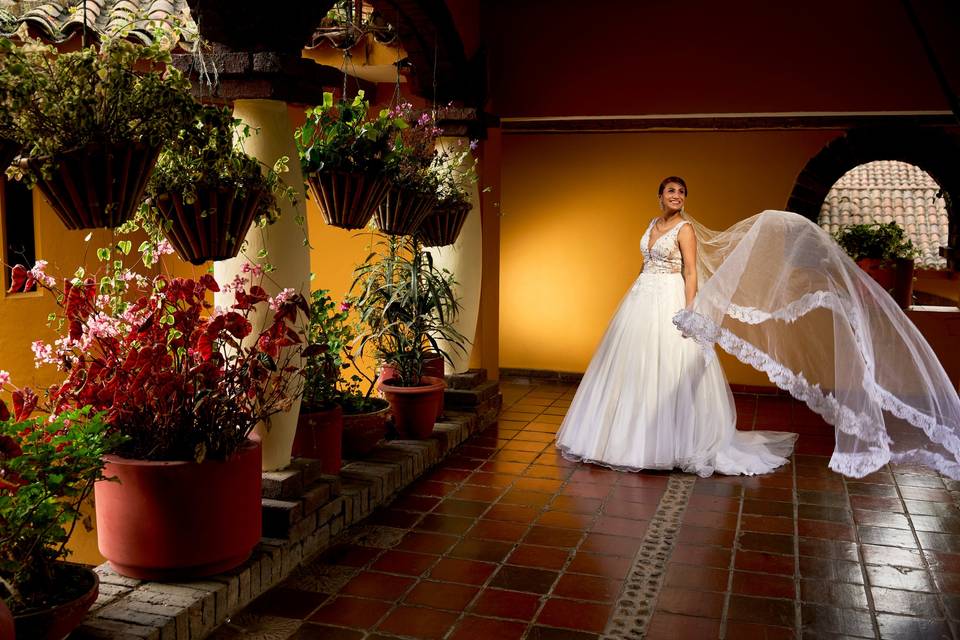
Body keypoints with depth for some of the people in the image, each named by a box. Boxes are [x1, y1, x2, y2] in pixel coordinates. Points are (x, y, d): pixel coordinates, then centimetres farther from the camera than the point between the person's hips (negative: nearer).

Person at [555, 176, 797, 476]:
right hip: (642, 299, 7)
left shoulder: (684, 228, -7)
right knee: (633, 369, 9)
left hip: (669, 302, -7)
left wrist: (689, 312, -21)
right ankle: (633, 436, 22)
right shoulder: (653, 223, 14)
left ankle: (668, 443, 4)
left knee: (665, 370, -6)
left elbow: (691, 273, -12)